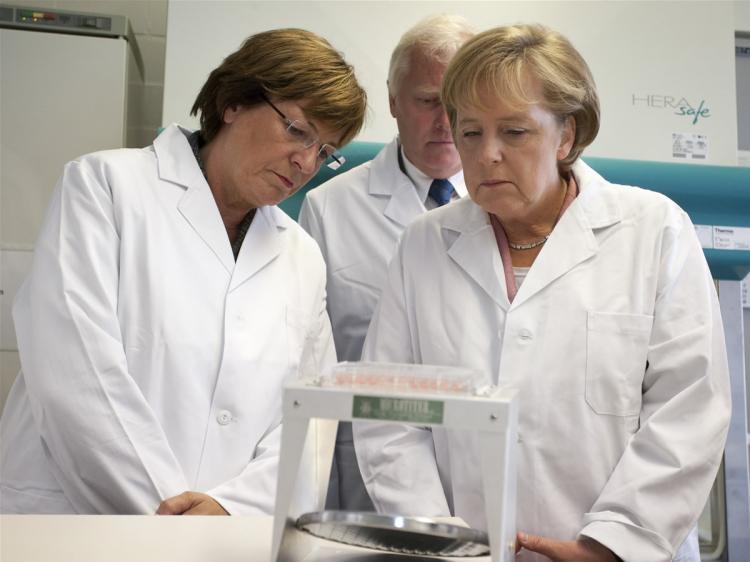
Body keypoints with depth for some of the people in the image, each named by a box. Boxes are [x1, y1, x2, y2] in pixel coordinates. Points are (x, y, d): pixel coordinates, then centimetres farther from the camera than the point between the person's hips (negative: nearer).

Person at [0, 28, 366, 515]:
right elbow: (79, 376, -10)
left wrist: (230, 504, -10)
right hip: (67, 511, -2)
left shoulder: (304, 259, 12)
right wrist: (166, 506, -13)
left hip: (229, 520, 3)